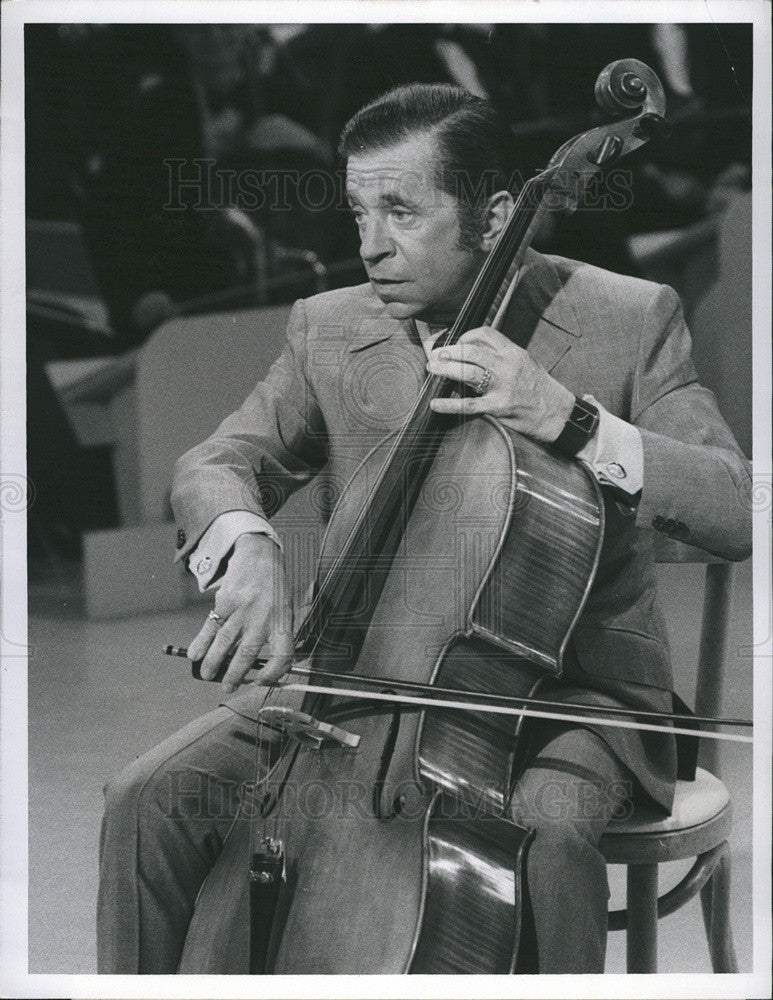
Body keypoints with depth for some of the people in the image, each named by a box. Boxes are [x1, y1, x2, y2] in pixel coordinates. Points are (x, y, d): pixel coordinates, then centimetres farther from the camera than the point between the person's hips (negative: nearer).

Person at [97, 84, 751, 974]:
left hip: (572, 684, -3)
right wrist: (243, 546, -26)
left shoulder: (627, 321, -8)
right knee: (150, 801, -15)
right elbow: (215, 466, -1)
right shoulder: (328, 328, 2)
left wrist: (571, 422, -31)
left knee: (544, 829, -37)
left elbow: (738, 513, -16)